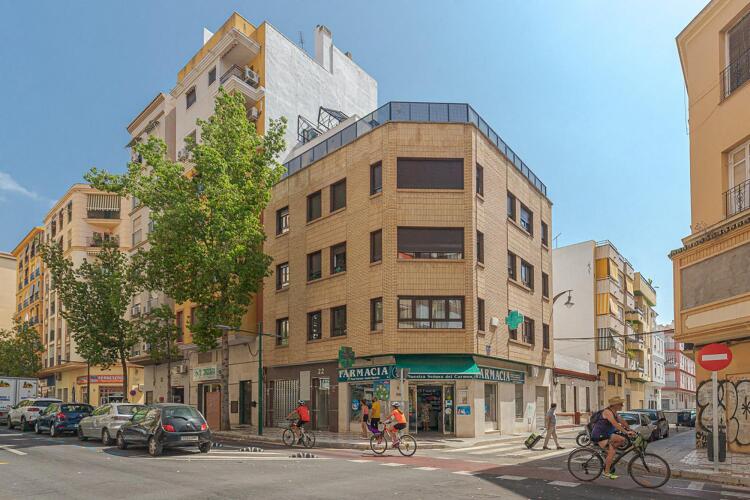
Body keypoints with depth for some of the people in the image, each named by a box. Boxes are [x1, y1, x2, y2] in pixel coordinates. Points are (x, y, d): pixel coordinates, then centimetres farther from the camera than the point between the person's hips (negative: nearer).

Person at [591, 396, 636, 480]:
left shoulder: (615, 413, 8)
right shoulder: (607, 412, -21)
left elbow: (623, 422, 8)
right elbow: (615, 424, -32)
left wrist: (631, 430, -5)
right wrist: (626, 432, -37)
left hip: (606, 434, 9)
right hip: (599, 435, -9)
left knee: (622, 440, -1)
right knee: (612, 451, -19)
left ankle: (608, 452, 9)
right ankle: (606, 472, -10)